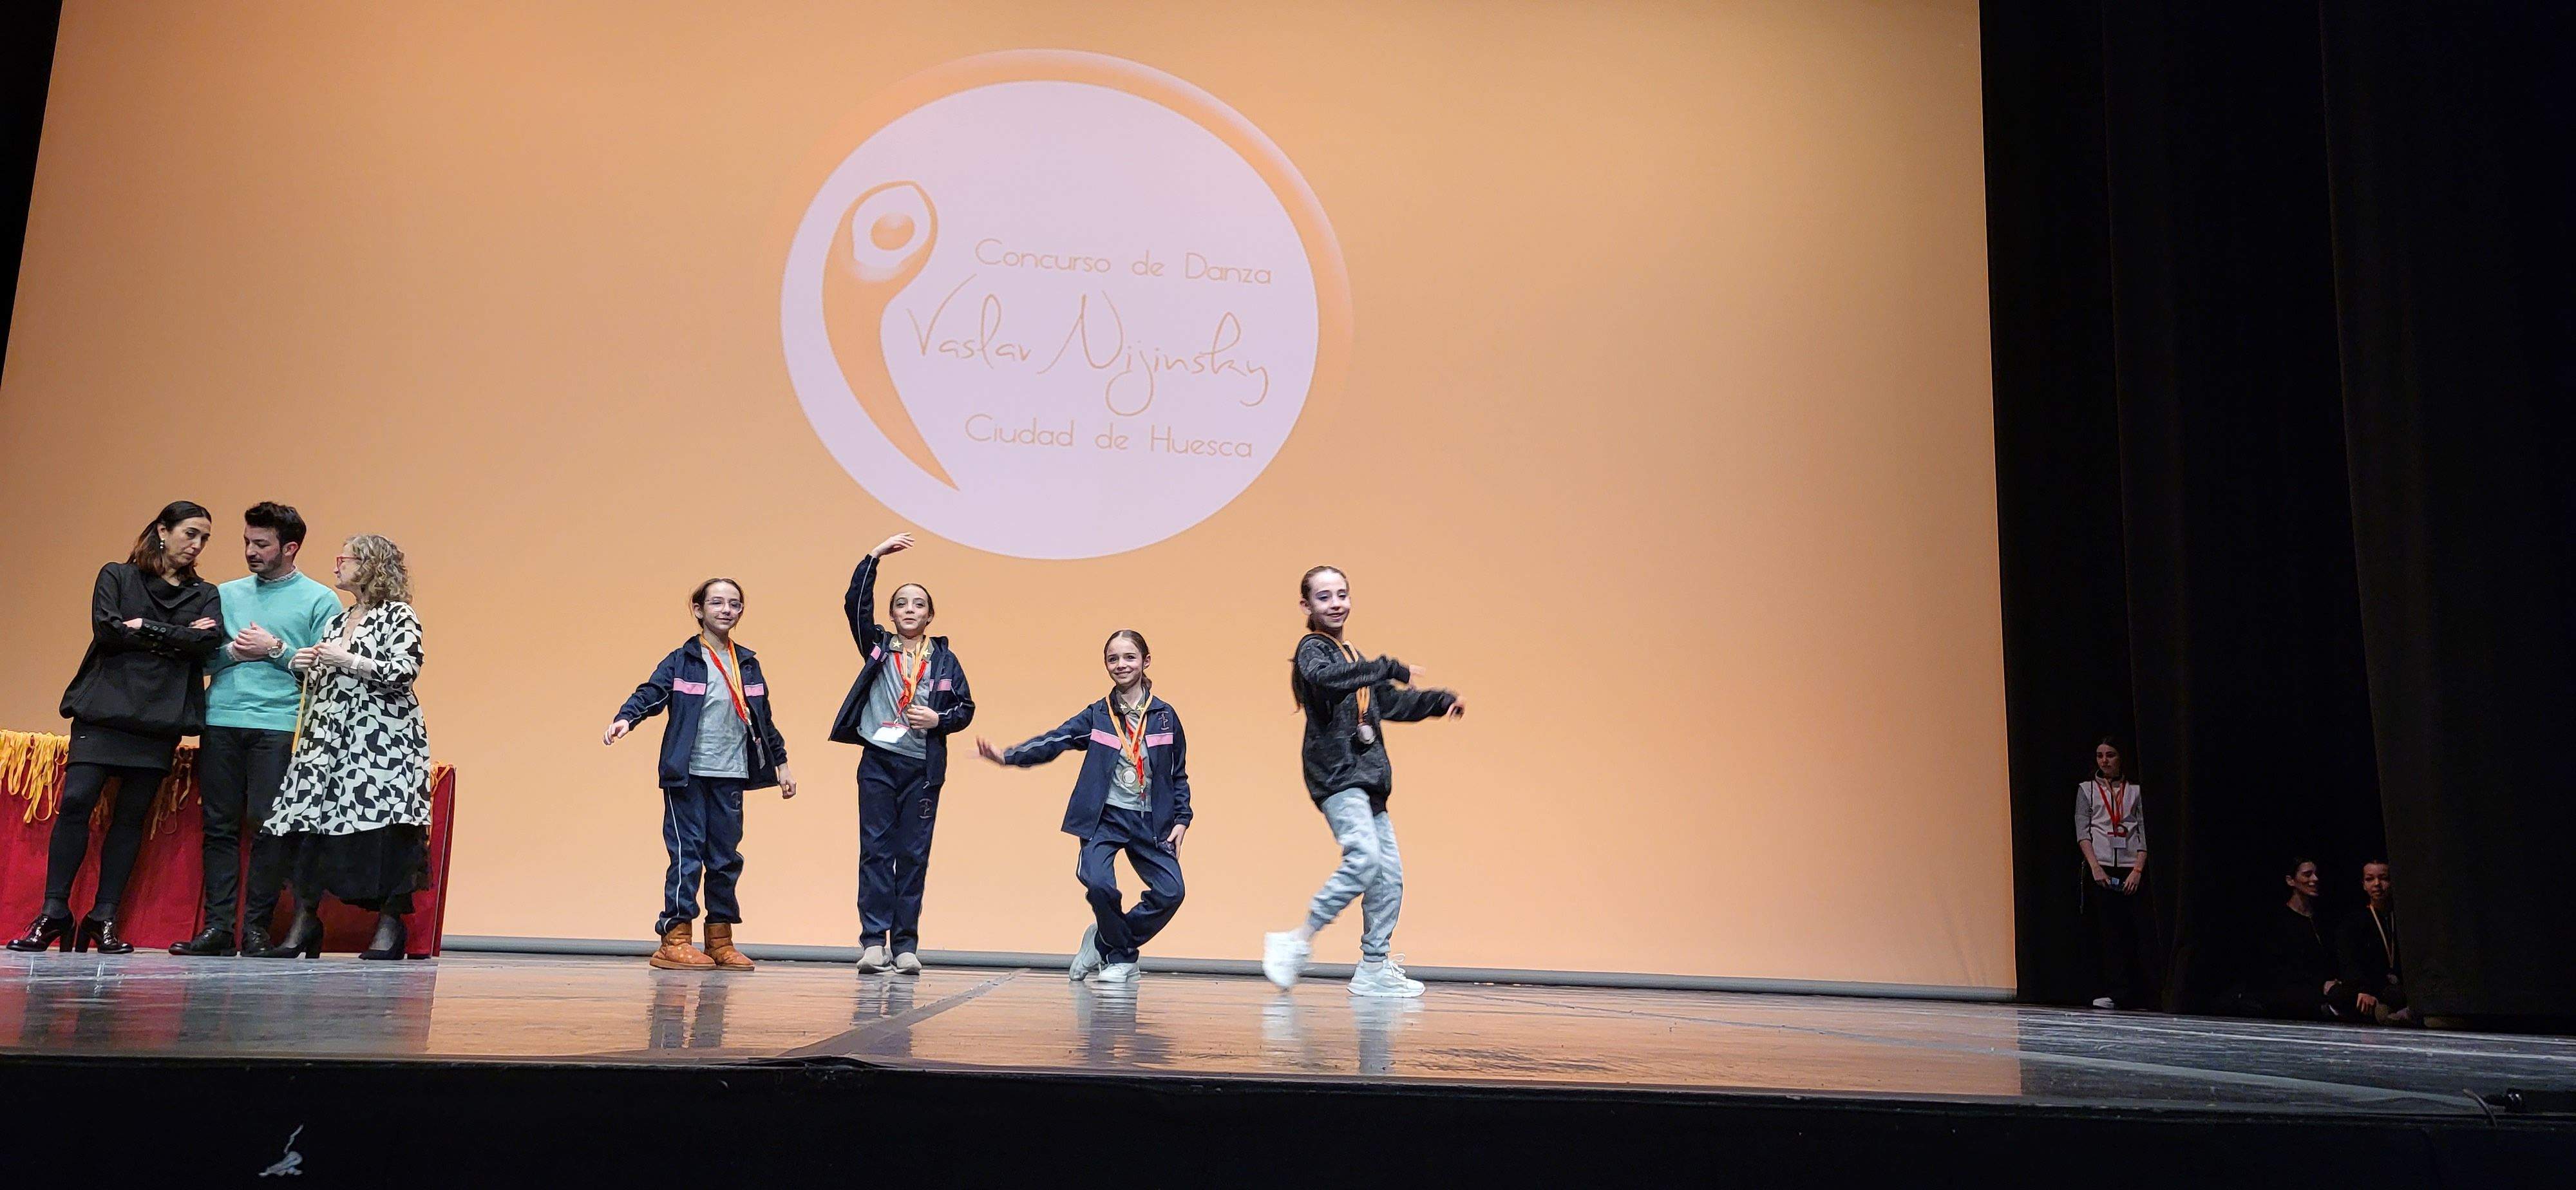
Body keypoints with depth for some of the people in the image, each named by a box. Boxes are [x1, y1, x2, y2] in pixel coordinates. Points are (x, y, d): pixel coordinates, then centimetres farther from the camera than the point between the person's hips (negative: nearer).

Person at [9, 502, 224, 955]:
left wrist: (144, 628, -8)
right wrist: (176, 637, -6)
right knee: (76, 801, -12)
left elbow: (209, 642, -5)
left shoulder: (204, 594, 15)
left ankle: (104, 918, 5)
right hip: (105, 707, -1)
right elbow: (105, 629, -6)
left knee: (132, 815, 0)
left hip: (161, 716, 2)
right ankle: (54, 913, -4)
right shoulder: (117, 576, 11)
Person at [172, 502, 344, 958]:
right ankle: (218, 925, 6)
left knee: (268, 826, -5)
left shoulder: (320, 600, 5)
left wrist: (276, 649, -10)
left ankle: (256, 925, 2)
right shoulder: (226, 594, 17)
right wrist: (232, 651, -4)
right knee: (220, 825, 3)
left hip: (279, 726, -4)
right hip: (221, 720, 4)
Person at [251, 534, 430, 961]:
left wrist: (347, 661, -15)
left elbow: (405, 672, -13)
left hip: (382, 739, -7)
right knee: (308, 820, -2)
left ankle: (391, 925, -5)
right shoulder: (335, 623, 22)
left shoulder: (398, 615, 0)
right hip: (329, 737, 7)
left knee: (384, 825, -11)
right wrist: (305, 666, 8)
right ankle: (304, 922, 4)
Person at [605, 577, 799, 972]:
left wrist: (781, 763, 22)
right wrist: (625, 718, -32)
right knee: (687, 854, -5)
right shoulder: (683, 660, 1)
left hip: (730, 776, 4)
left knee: (726, 857, 7)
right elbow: (652, 692, -13)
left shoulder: (748, 664, 14)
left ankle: (720, 941, 15)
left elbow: (763, 718, 21)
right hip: (687, 775, -4)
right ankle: (674, 941, 1)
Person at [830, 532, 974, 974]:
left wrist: (939, 720, -9)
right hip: (878, 763, 0)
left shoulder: (944, 659, 9)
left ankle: (906, 945, 6)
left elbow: (966, 707, 10)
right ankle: (874, 942, 1)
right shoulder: (878, 646, 9)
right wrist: (875, 556, -6)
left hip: (922, 769, 0)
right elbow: (856, 603, -2)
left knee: (914, 854, 1)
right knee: (876, 850, -2)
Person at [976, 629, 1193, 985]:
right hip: (1105, 818, -1)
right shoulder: (1097, 715, 5)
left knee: (1171, 892, -13)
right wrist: (1008, 755, -21)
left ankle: (1106, 944, 11)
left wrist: (1181, 819, 4)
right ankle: (1121, 957, 3)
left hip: (1150, 822, 2)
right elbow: (1053, 741, -6)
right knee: (1098, 882, -25)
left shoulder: (1165, 716, 5)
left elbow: (1180, 774, 12)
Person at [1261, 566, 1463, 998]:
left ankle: (1375, 969, 11)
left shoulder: (1349, 655, 23)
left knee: (1390, 873, 5)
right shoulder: (1313, 648, -3)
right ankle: (1297, 943, -15)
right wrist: (1389, 667, -26)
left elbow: (1389, 702, 34)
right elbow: (1324, 678, -28)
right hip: (1335, 773, -9)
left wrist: (1441, 700, 25)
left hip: (1364, 776, 9)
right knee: (1363, 858, -24)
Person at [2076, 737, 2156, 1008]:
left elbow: (2144, 833, 4)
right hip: (2101, 869, 0)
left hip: (2132, 870, 0)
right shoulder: (2086, 789, 12)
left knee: (2143, 930, -6)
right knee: (2110, 932, -1)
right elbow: (2082, 832, 3)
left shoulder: (2135, 790, 10)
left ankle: (2152, 993, -3)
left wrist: (2138, 870, -8)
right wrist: (2094, 867, -9)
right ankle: (2117, 993, 1)